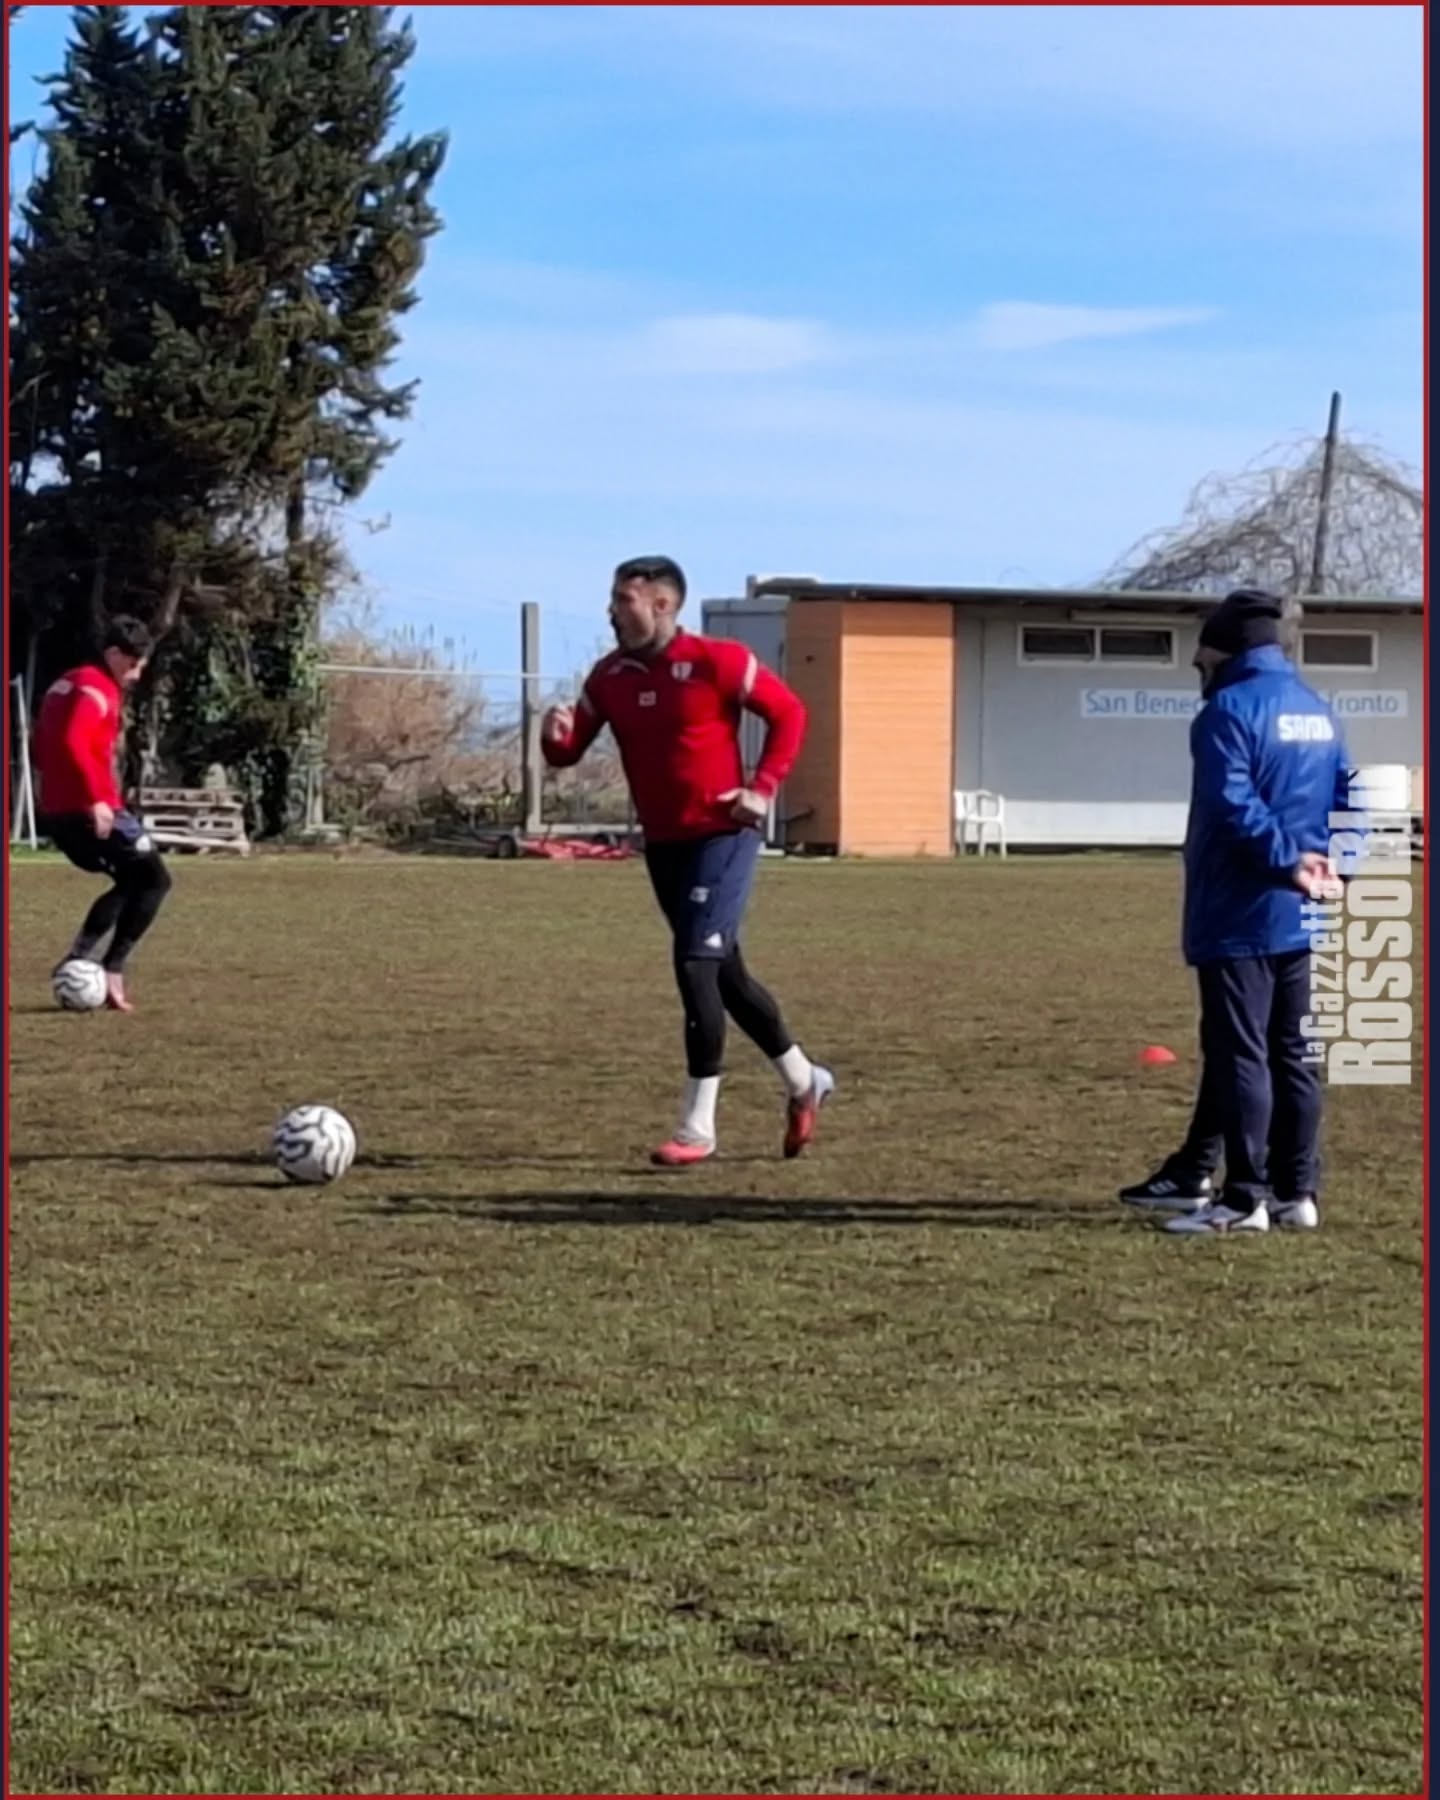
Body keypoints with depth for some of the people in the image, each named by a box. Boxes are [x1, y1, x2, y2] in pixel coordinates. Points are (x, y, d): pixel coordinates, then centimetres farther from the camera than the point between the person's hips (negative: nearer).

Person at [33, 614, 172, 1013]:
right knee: (154, 879, -3)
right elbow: (73, 744, -27)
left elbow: (48, 746, 25)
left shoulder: (69, 684, 19)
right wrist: (96, 799, -29)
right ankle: (112, 969, -11)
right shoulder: (97, 689, -12)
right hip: (90, 811, -10)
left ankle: (78, 960, 10)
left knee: (131, 882, 21)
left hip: (56, 811, 10)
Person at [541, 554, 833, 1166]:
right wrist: (556, 735, -19)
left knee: (695, 967, -14)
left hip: (721, 837, -7)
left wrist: (763, 788, -11)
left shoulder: (716, 662, -13)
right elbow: (569, 753, 4)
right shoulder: (609, 676, 3)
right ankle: (803, 1081, 35)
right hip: (662, 845, 7)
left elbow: (788, 713, -4)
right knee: (724, 973, 16)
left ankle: (697, 1128, -7)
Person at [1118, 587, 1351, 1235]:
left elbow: (1234, 806, -23)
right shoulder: (1318, 711, 14)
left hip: (1239, 915, -8)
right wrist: (1320, 859, 2)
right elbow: (1346, 797, 13)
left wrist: (1286, 860, -18)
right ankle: (1297, 1190, 15)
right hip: (1297, 917, 8)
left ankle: (1246, 1199, -5)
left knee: (1240, 1054, -5)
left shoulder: (1231, 708, -11)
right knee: (1291, 1054, 12)